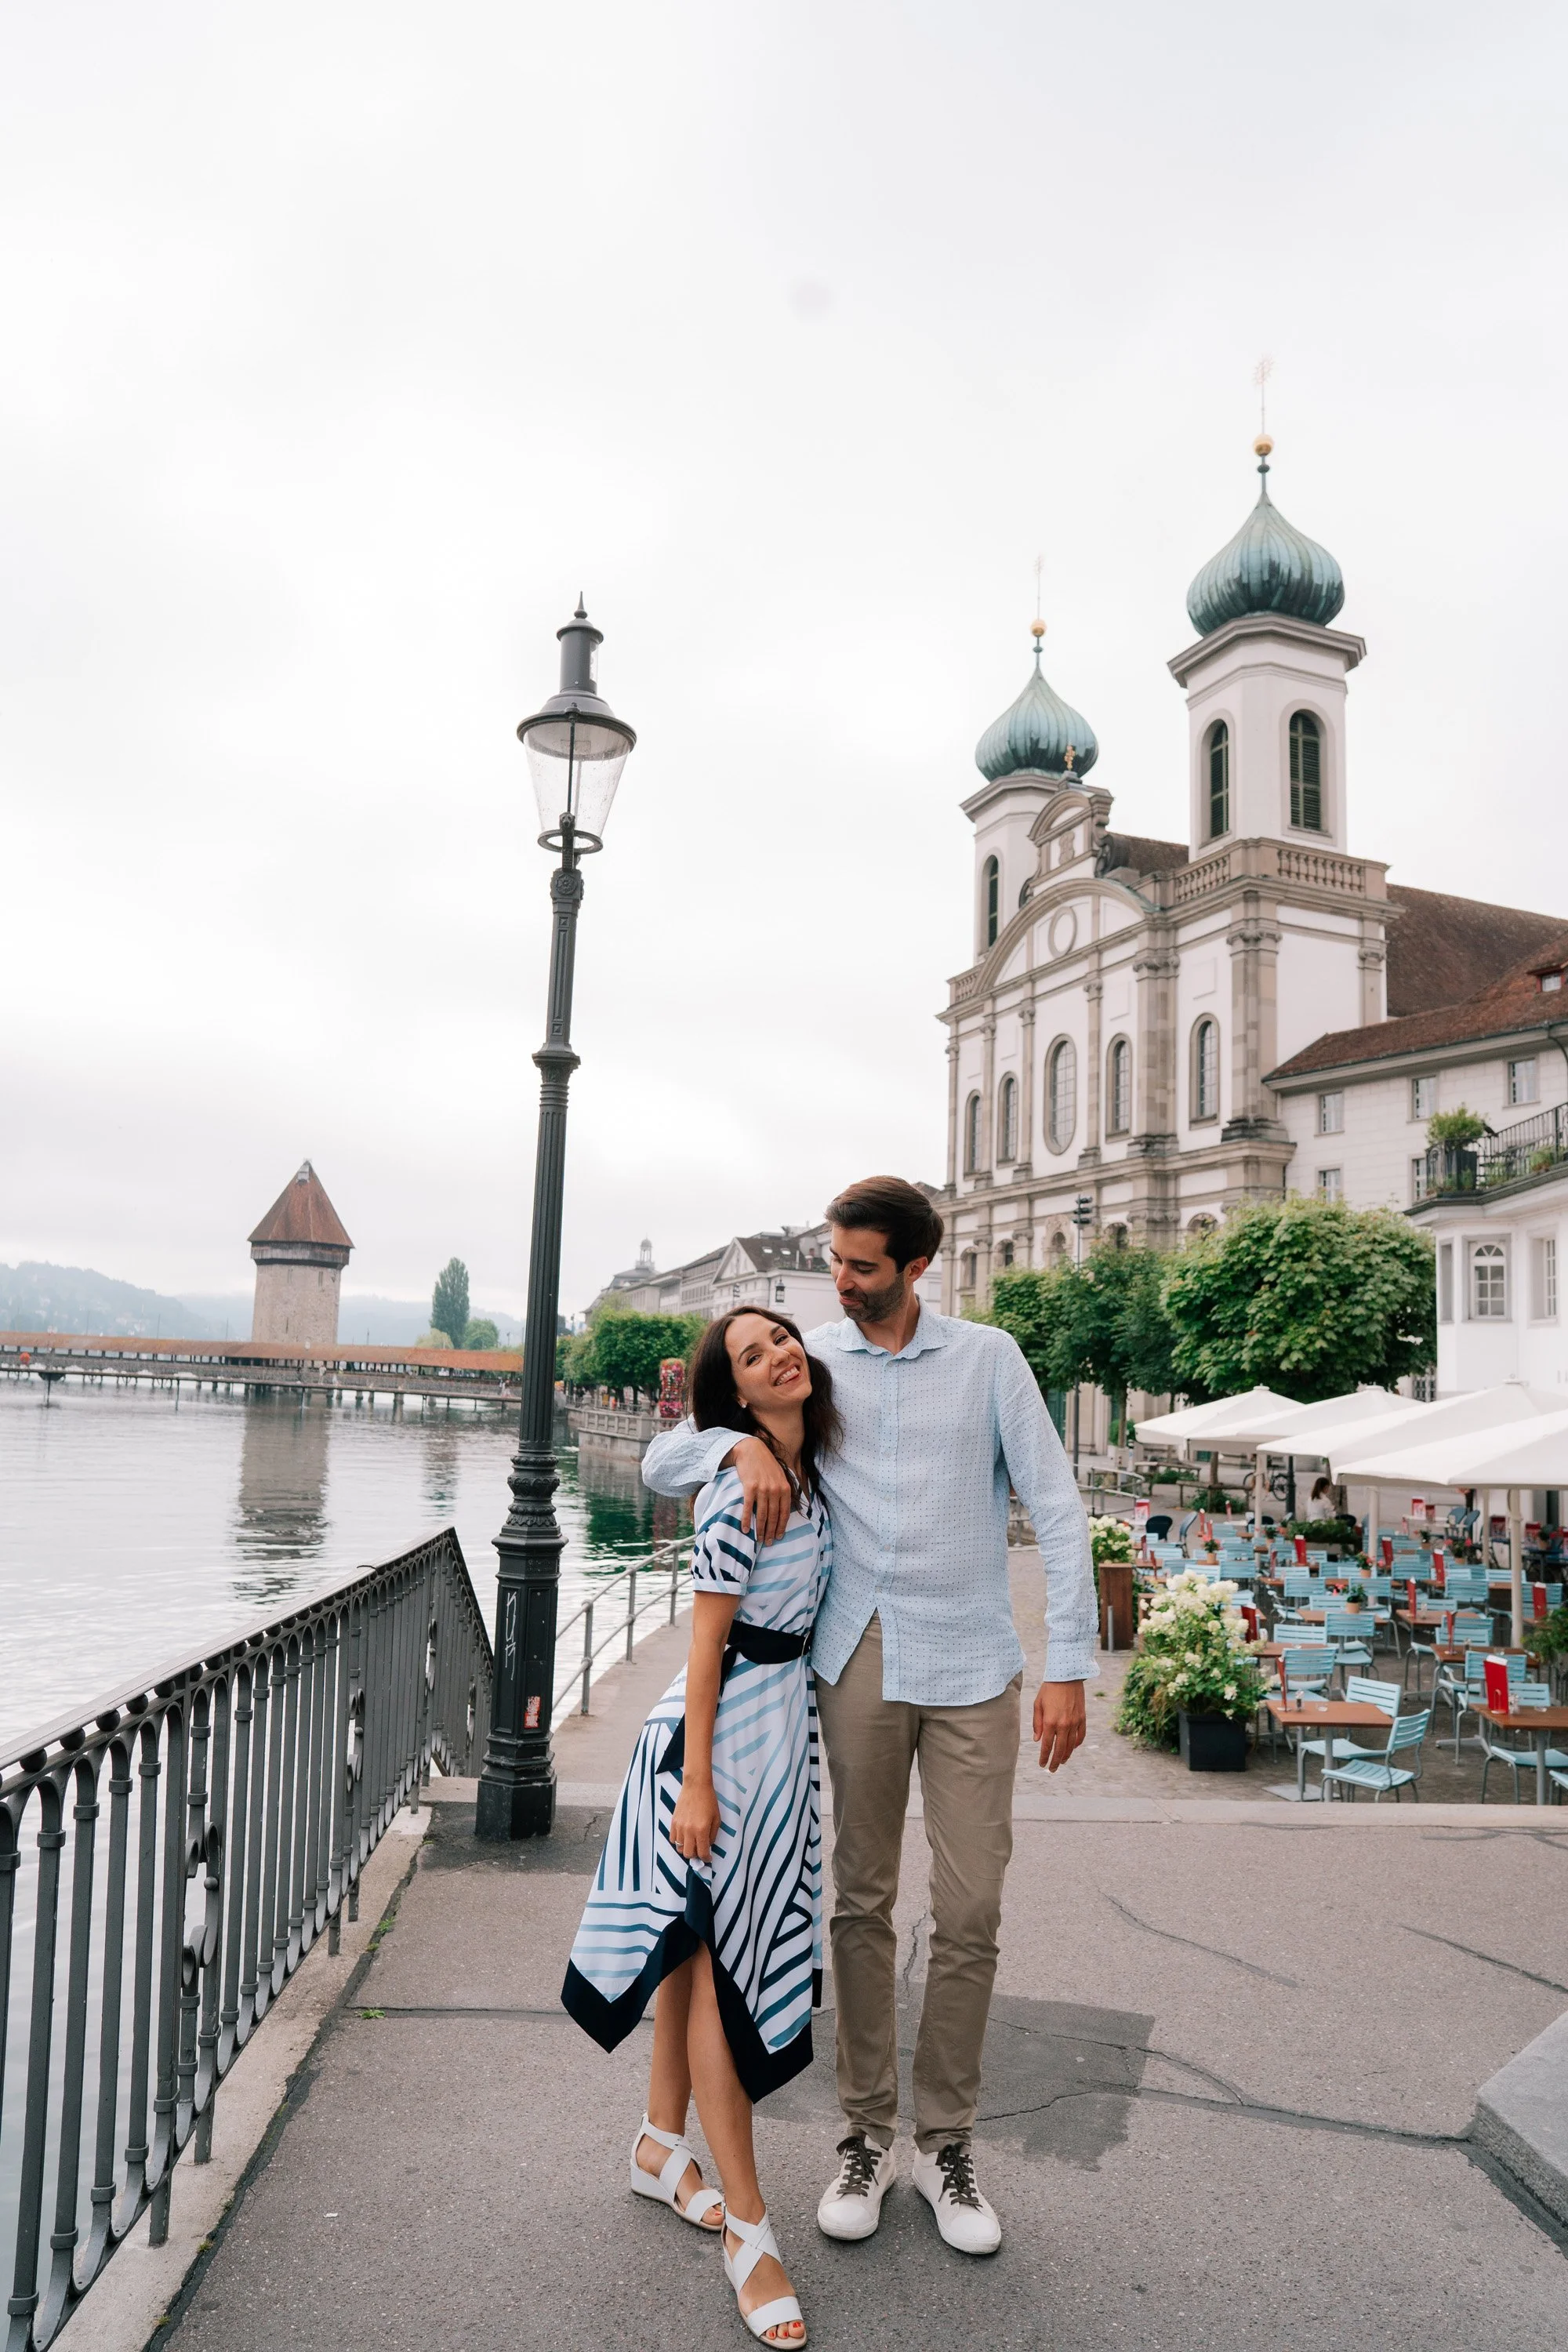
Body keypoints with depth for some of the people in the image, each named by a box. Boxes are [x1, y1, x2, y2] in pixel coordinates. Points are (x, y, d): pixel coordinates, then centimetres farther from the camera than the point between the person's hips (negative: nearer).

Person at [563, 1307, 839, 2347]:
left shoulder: (812, 1471, 7)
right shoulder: (736, 1489, -19)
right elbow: (706, 1645, -18)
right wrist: (697, 1783, -18)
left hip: (786, 1722, 9)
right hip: (724, 1728, -9)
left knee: (706, 1944, 19)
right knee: (713, 1959, -1)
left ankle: (663, 2147, 36)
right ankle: (749, 2229, 7)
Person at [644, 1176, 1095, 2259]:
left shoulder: (988, 1359, 2)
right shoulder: (808, 1361, 5)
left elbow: (1057, 1509, 1)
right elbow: (663, 1462, 5)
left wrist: (1071, 1667, -5)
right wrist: (743, 1445, -17)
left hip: (972, 1667, -1)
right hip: (860, 1661, 1)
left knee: (971, 1914, 4)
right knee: (863, 1902, 9)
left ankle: (948, 2143, 22)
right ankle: (867, 2137, 25)